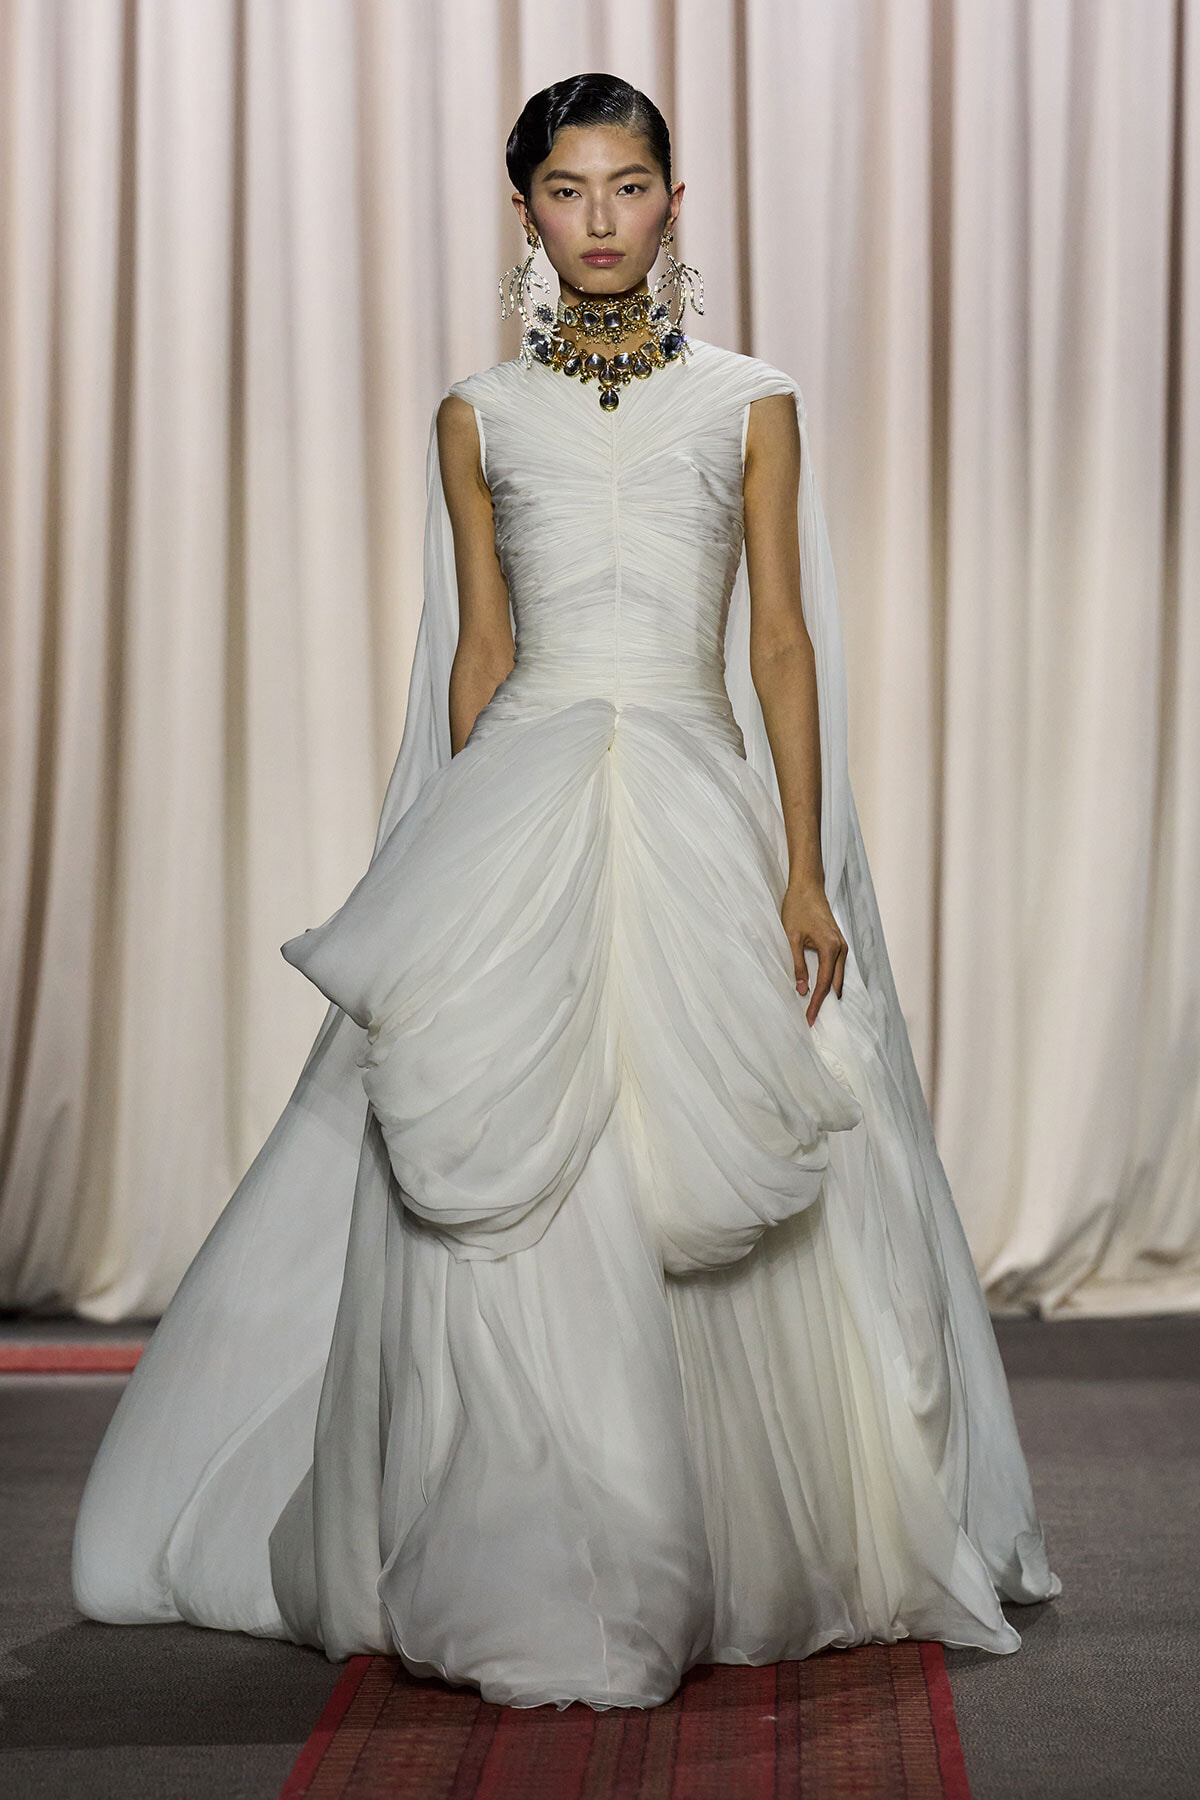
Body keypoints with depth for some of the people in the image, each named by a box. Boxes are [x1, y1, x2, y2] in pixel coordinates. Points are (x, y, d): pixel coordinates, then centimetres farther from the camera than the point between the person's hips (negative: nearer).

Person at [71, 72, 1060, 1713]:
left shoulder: (752, 402, 8)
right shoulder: (479, 415, 12)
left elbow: (781, 641, 5)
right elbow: (478, 649, 12)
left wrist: (807, 872, -3)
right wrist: (466, 863, 6)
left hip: (704, 816, 0)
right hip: (518, 818, 1)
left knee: (714, 1212, -1)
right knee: (510, 1201, -6)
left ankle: (740, 1561, 16)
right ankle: (530, 1574, 5)